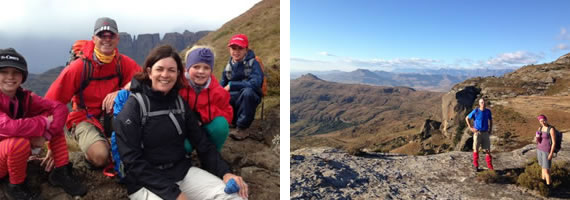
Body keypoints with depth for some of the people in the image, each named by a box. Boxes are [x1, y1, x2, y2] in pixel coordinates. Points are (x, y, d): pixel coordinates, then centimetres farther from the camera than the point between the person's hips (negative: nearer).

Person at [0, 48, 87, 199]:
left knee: (52, 116, -11)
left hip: (16, 154, 6)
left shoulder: (25, 97, -5)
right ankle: (15, 186, -9)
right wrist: (44, 123, -26)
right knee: (20, 142, -39)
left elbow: (60, 108, -13)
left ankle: (61, 172, -8)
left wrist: (45, 134, -28)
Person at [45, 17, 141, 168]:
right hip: (85, 119, -3)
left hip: (113, 117, 3)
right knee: (100, 156, -30)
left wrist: (120, 93, -33)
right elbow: (52, 101, -12)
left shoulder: (124, 63, -5)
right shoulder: (79, 66, -13)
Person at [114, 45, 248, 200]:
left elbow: (202, 142, 5)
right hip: (145, 182, -4)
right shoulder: (134, 105, -9)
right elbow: (133, 161, -13)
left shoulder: (180, 102, 6)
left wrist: (224, 172, -10)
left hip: (183, 171, 4)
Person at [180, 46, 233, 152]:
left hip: (207, 127, 1)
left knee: (221, 123, -30)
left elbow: (227, 114, -8)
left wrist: (202, 114, -23)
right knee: (184, 146, -33)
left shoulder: (218, 92, -12)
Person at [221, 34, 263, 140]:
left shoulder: (253, 63, -14)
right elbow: (222, 85, 7)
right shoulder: (229, 65, 3)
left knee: (247, 91, -38)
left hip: (250, 97, -5)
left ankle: (242, 129, -23)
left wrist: (231, 85, -26)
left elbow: (255, 83, -30)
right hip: (234, 98, 5)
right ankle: (234, 120, 8)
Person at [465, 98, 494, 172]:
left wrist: (490, 129, 6)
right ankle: (476, 166, 17)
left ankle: (490, 166, 11)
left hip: (485, 133, 2)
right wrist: (470, 128, -5)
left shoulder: (488, 111, 0)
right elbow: (467, 118, 1)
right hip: (477, 133, -2)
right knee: (476, 149, 4)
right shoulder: (475, 111, -9)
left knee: (488, 149, 2)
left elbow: (491, 120, 17)